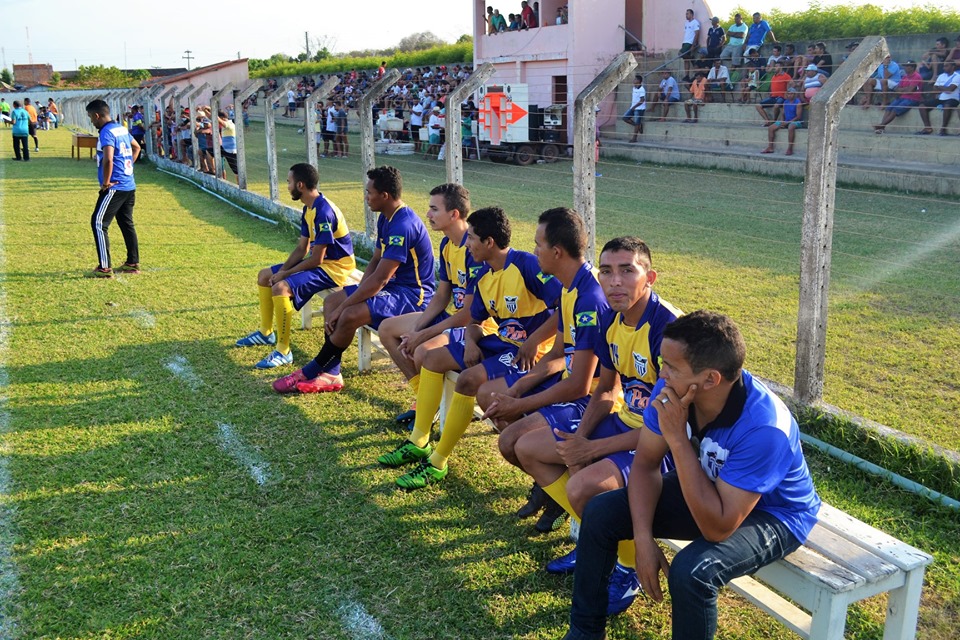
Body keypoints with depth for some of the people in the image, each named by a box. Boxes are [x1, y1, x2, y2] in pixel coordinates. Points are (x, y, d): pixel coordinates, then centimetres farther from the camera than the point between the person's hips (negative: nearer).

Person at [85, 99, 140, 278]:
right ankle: (133, 263, 24)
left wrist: (106, 182, -16)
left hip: (114, 187, -9)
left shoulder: (106, 132, -15)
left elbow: (108, 159, -28)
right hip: (129, 185, 9)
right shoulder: (122, 129, 12)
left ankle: (104, 268, -6)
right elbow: (136, 147, 28)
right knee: (126, 223, 17)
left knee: (98, 223, -5)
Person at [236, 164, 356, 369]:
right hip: (319, 260, 10)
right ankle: (266, 332, 28)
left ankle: (283, 351, -19)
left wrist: (286, 274, -14)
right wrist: (282, 270, -4)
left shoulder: (323, 212, -25)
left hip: (334, 267, -10)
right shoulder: (309, 209, 6)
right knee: (265, 276, 14)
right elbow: (302, 248, 10)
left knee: (281, 288, -28)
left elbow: (316, 259, -24)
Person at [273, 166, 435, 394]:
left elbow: (380, 278, -27)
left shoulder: (403, 225, -25)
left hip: (412, 294, -11)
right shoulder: (386, 219, 7)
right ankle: (330, 374, 1)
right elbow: (375, 261, 14)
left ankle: (310, 372, -6)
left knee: (349, 316, -27)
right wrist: (357, 294, -1)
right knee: (331, 301, 5)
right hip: (394, 285, 11)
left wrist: (343, 307, -21)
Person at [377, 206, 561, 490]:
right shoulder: (483, 275, 7)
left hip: (527, 352, -10)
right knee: (433, 358, 7)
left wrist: (533, 341, -23)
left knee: (469, 379, -29)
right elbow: (474, 321, 17)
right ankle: (419, 442, 12)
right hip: (500, 341, 10)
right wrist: (471, 343, -5)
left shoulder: (526, 264, -19)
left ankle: (438, 463, -14)